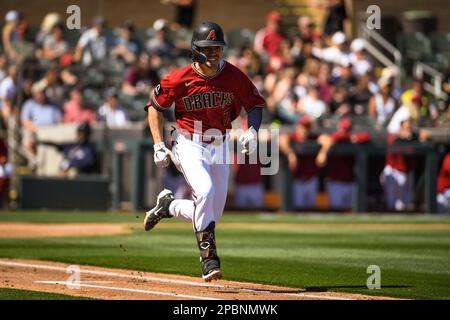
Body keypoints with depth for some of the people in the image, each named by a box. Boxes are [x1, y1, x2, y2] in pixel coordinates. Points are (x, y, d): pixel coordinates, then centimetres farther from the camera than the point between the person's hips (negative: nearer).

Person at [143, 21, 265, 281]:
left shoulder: (234, 76, -7)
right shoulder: (181, 79, -13)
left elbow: (255, 104, 4)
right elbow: (155, 107, 0)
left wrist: (252, 130, -15)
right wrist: (159, 146, -7)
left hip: (220, 147, 4)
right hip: (190, 145, -4)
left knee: (213, 215, 6)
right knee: (205, 190, -30)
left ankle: (169, 205, 36)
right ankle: (209, 258, -23)